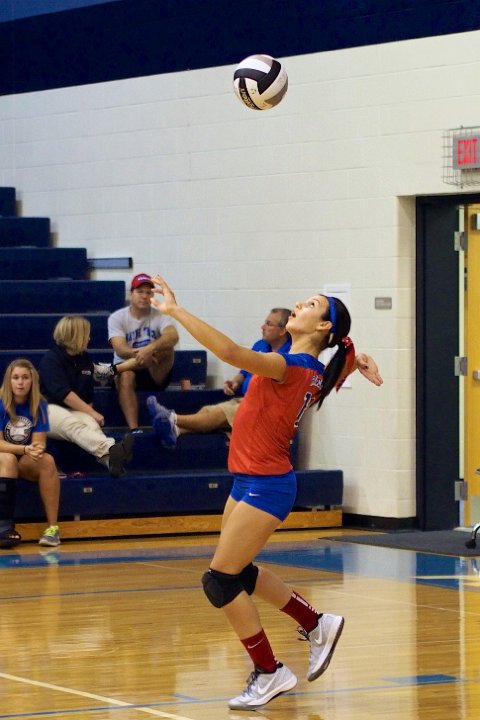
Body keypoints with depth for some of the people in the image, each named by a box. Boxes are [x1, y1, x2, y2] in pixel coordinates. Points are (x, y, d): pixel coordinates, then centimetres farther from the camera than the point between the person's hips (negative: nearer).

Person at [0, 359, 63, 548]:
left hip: (27, 463, 3)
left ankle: (53, 527, -30)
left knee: (47, 460, -29)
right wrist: (25, 449, -32)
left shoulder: (38, 405, -3)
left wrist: (37, 449, -32)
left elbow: (39, 442, -7)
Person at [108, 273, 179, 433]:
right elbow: (120, 350, -20)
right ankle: (134, 430, -46)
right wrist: (139, 353, -42)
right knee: (125, 376, -37)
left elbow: (173, 336, -26)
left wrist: (149, 349, -44)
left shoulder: (159, 316, -2)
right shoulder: (117, 317, -3)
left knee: (166, 347, -27)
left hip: (156, 375, 1)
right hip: (127, 369, -1)